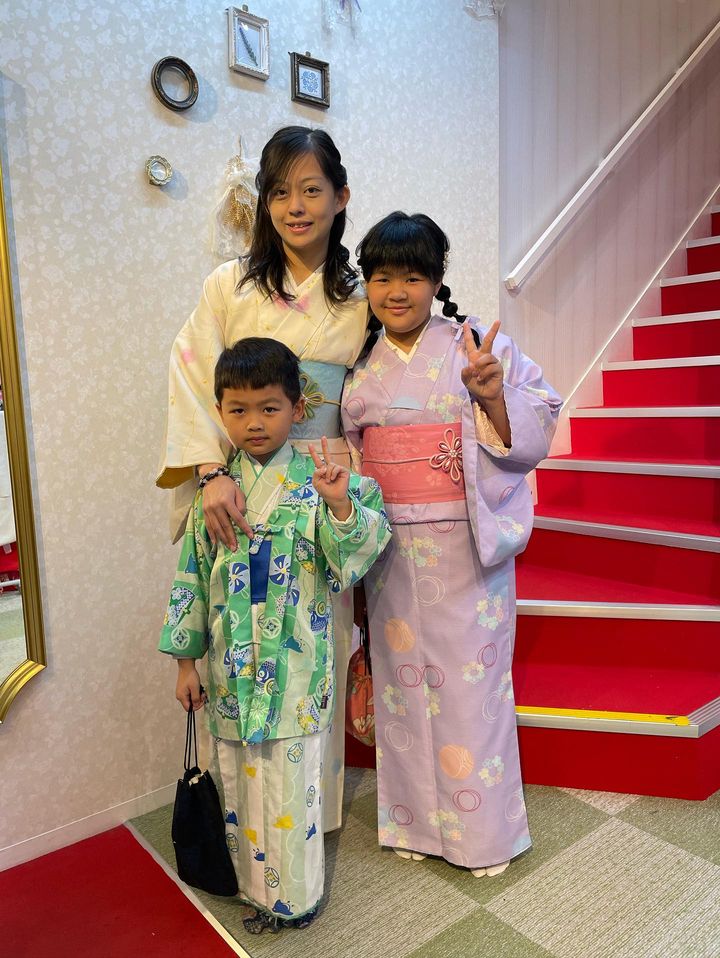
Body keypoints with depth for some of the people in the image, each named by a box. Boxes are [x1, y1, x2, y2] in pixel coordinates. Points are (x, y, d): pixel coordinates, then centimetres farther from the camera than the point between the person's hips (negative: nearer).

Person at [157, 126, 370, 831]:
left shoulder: (359, 299, 8)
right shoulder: (229, 286, 2)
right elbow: (193, 387, -6)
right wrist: (213, 473, -19)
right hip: (244, 496, -1)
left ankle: (315, 805, 30)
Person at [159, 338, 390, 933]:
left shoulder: (317, 484, -9)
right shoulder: (212, 491, 1)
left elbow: (350, 564, -13)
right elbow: (192, 577, 6)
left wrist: (340, 506, -31)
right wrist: (186, 659, 8)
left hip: (296, 672, -3)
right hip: (230, 674, 4)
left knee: (291, 786, 9)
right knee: (241, 784, 18)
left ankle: (297, 895, 35)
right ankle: (258, 889, 42)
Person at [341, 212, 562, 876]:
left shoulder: (480, 346, -3)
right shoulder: (358, 364, 7)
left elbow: (533, 435, -6)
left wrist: (492, 396, -24)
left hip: (468, 543, -3)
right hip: (392, 547, 3)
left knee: (471, 678, 4)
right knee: (403, 676, 11)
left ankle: (483, 828, 28)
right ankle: (417, 819, 33)